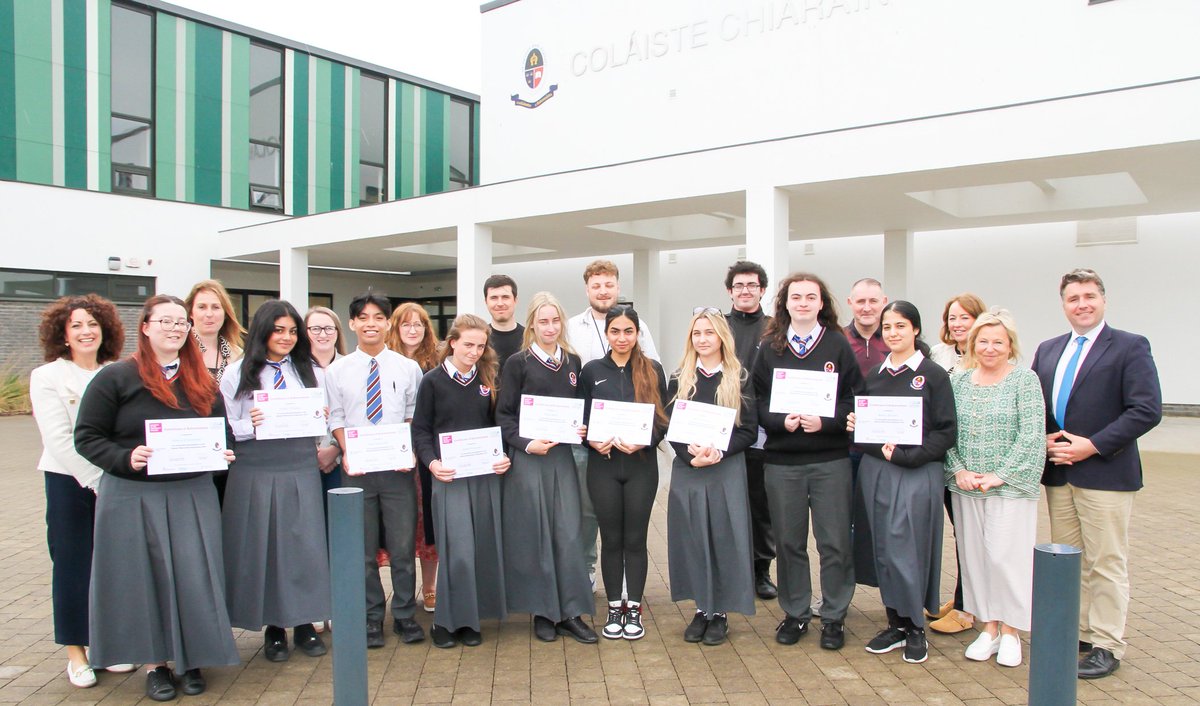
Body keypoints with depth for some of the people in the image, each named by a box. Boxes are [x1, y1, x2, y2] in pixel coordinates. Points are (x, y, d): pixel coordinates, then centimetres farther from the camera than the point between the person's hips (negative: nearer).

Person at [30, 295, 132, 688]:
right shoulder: (47, 376, -2)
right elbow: (59, 439, -10)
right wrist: (96, 481, -14)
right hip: (69, 482, -2)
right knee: (72, 562, 5)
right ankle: (75, 651, 18)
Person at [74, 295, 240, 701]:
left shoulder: (203, 384, 11)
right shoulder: (116, 378, -2)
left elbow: (222, 433, 19)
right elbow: (87, 437, -4)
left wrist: (222, 454, -3)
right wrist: (126, 459, -20)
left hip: (193, 496, 3)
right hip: (132, 497, -3)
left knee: (193, 576, 3)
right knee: (144, 577, 5)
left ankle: (190, 660, 19)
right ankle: (155, 664, 20)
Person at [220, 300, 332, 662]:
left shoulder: (312, 373, 10)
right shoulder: (238, 374, 3)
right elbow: (224, 428, 0)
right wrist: (250, 426, -19)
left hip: (301, 471, 2)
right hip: (255, 472, -1)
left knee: (304, 545, 3)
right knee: (261, 548, 5)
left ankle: (304, 622, 19)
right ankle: (274, 628, 20)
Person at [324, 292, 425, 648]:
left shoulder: (408, 368, 2)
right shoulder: (336, 371, 3)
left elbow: (414, 417, 4)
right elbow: (336, 420, 4)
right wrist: (347, 455, -11)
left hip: (398, 468, 0)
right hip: (356, 470, 1)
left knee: (403, 546, 6)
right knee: (363, 549, 10)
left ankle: (405, 615, 23)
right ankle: (372, 617, 26)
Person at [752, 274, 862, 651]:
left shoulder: (838, 344, 3)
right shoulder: (770, 347, 7)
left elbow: (854, 398, -1)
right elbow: (758, 400, 5)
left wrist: (825, 421, -16)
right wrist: (781, 421, -13)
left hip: (831, 458, -1)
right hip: (782, 460, 2)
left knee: (834, 541, 3)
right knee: (788, 540, 10)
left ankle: (834, 617, 20)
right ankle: (795, 614, 25)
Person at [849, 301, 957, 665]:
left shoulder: (934, 375, -2)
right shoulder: (875, 376, 11)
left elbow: (946, 431, -6)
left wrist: (907, 456, -16)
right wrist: (879, 450, -7)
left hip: (918, 474, -4)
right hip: (875, 473, 4)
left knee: (908, 550, -3)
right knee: (883, 549, 8)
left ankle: (915, 629, 15)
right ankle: (895, 624, 22)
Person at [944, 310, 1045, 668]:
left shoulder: (1025, 380, -3)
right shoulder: (958, 380, 7)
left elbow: (1032, 437, -10)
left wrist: (999, 476, -13)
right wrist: (958, 471, -8)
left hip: (1010, 488, -4)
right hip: (966, 488, 4)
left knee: (1005, 556, -2)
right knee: (974, 556, 8)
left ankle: (1010, 631, 16)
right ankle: (989, 628, 21)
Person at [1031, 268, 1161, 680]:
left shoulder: (1130, 347, -4)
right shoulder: (1048, 350, 14)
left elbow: (1147, 410, -12)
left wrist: (1093, 446, -16)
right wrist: (1044, 440, -3)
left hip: (1106, 473, -5)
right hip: (1058, 473, 6)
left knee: (1106, 564, 1)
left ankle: (1106, 646, 12)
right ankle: (1074, 634, 24)